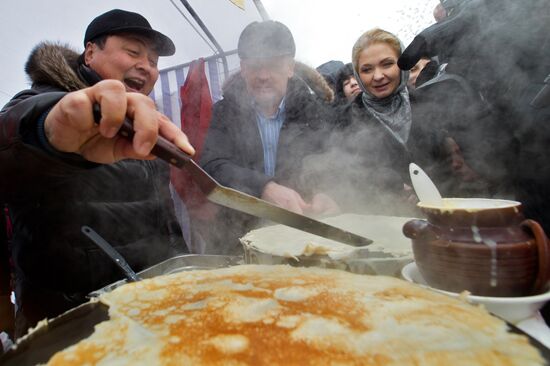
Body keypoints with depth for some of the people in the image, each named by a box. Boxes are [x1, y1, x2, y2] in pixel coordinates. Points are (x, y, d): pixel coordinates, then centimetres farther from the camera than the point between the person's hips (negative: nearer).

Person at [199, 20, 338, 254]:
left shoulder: (314, 111, 5)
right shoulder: (223, 113, 3)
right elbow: (213, 167, -11)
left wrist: (325, 195, -28)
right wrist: (265, 188, -30)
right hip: (237, 237, -1)